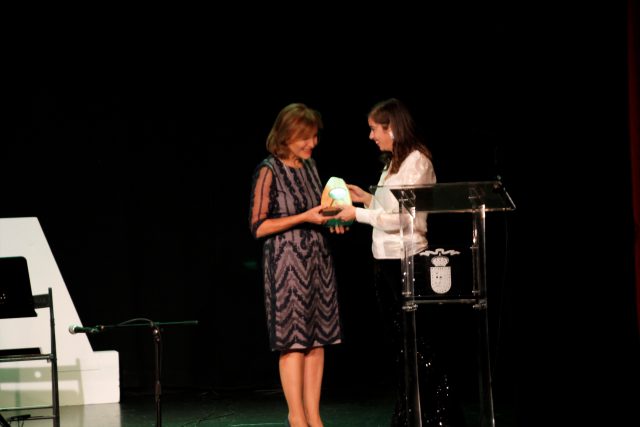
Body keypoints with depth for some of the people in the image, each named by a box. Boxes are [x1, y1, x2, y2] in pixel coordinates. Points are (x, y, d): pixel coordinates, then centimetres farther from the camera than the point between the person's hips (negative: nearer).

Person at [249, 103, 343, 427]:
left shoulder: (309, 166, 12)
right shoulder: (269, 171, -8)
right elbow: (259, 227, -11)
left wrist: (330, 219, 4)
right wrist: (305, 218, -16)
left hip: (317, 260, 7)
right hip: (287, 262, -7)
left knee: (318, 339, 4)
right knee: (293, 341, -5)